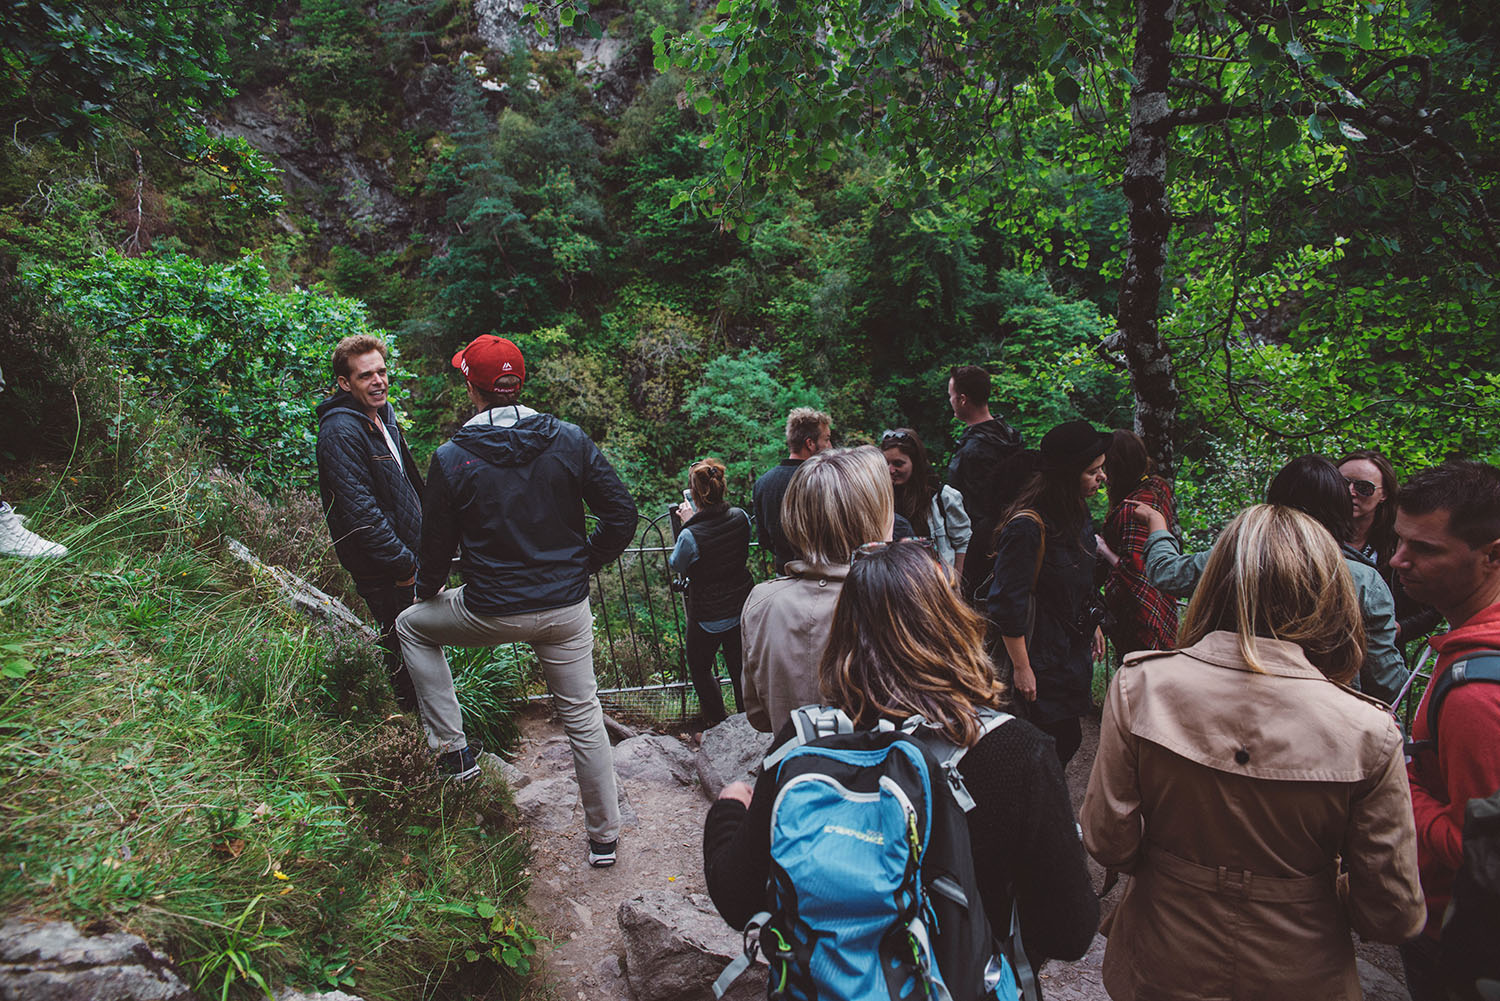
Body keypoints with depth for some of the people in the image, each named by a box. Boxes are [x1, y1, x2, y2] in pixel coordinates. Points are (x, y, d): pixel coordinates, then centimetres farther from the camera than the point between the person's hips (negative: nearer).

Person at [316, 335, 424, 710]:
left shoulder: (382, 413, 8)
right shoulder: (340, 432, -22)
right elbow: (360, 513, -27)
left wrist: (431, 546, 18)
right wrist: (405, 565, -24)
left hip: (408, 553, 9)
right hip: (382, 573, -9)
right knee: (405, 645, 5)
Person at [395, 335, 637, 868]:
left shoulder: (451, 458, -9)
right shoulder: (569, 440, -5)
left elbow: (437, 545, 0)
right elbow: (622, 515, -3)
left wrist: (426, 591, 22)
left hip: (493, 612, -2)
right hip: (567, 608, 2)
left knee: (412, 625, 26)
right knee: (582, 717, 15)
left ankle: (452, 750, 24)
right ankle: (604, 837, 27)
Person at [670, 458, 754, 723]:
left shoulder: (691, 535, -28)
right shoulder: (741, 518, -13)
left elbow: (676, 566, -7)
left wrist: (687, 525, -7)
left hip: (708, 616, -5)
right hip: (742, 609, 5)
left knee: (699, 667, 20)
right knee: (739, 666, 22)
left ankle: (718, 726, 29)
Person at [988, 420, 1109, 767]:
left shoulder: (1077, 513, 4)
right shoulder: (1027, 527, -25)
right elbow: (1007, 604, -23)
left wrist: (1093, 626, 23)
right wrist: (1021, 668, -19)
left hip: (1073, 649, 8)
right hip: (1041, 657, -8)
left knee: (1067, 740, 15)